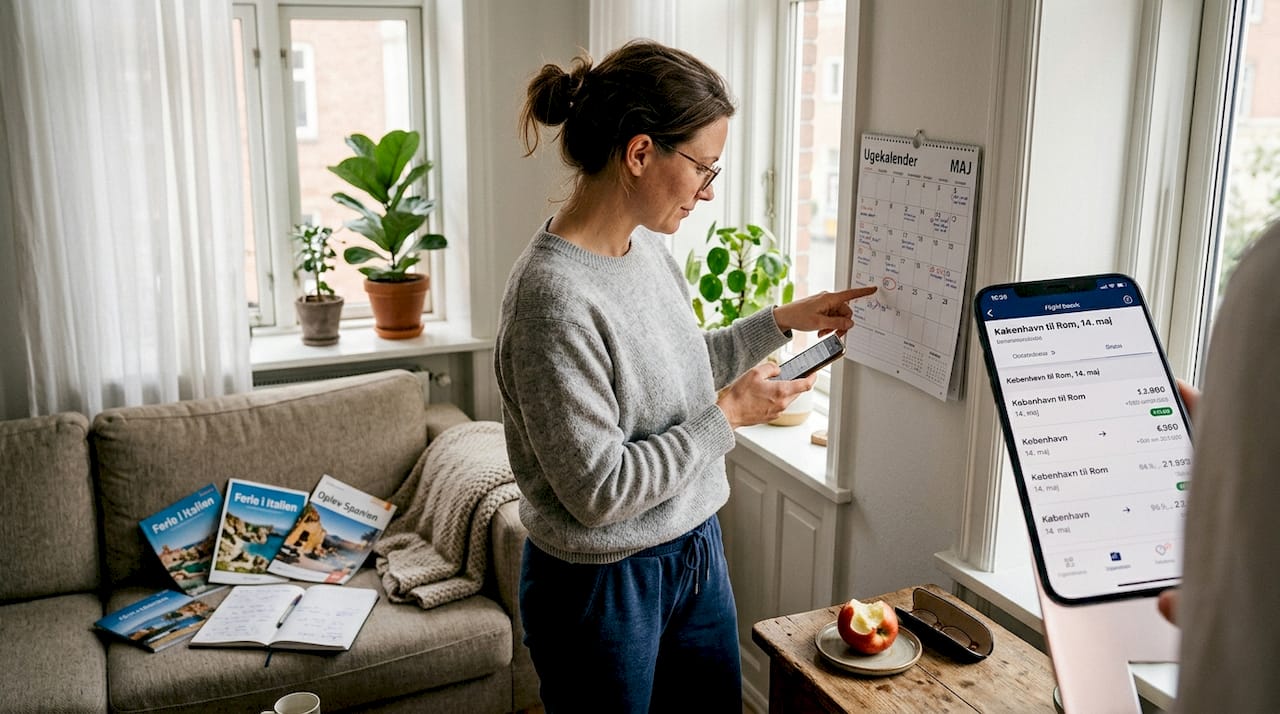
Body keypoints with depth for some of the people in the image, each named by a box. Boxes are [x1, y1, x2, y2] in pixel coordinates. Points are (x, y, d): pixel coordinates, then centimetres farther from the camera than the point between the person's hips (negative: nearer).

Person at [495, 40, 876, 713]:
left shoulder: (647, 245, -1)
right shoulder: (554, 296, -28)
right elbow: (598, 491, -26)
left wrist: (782, 321, 7)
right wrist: (727, 417, -19)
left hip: (696, 552, 8)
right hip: (604, 587, -8)